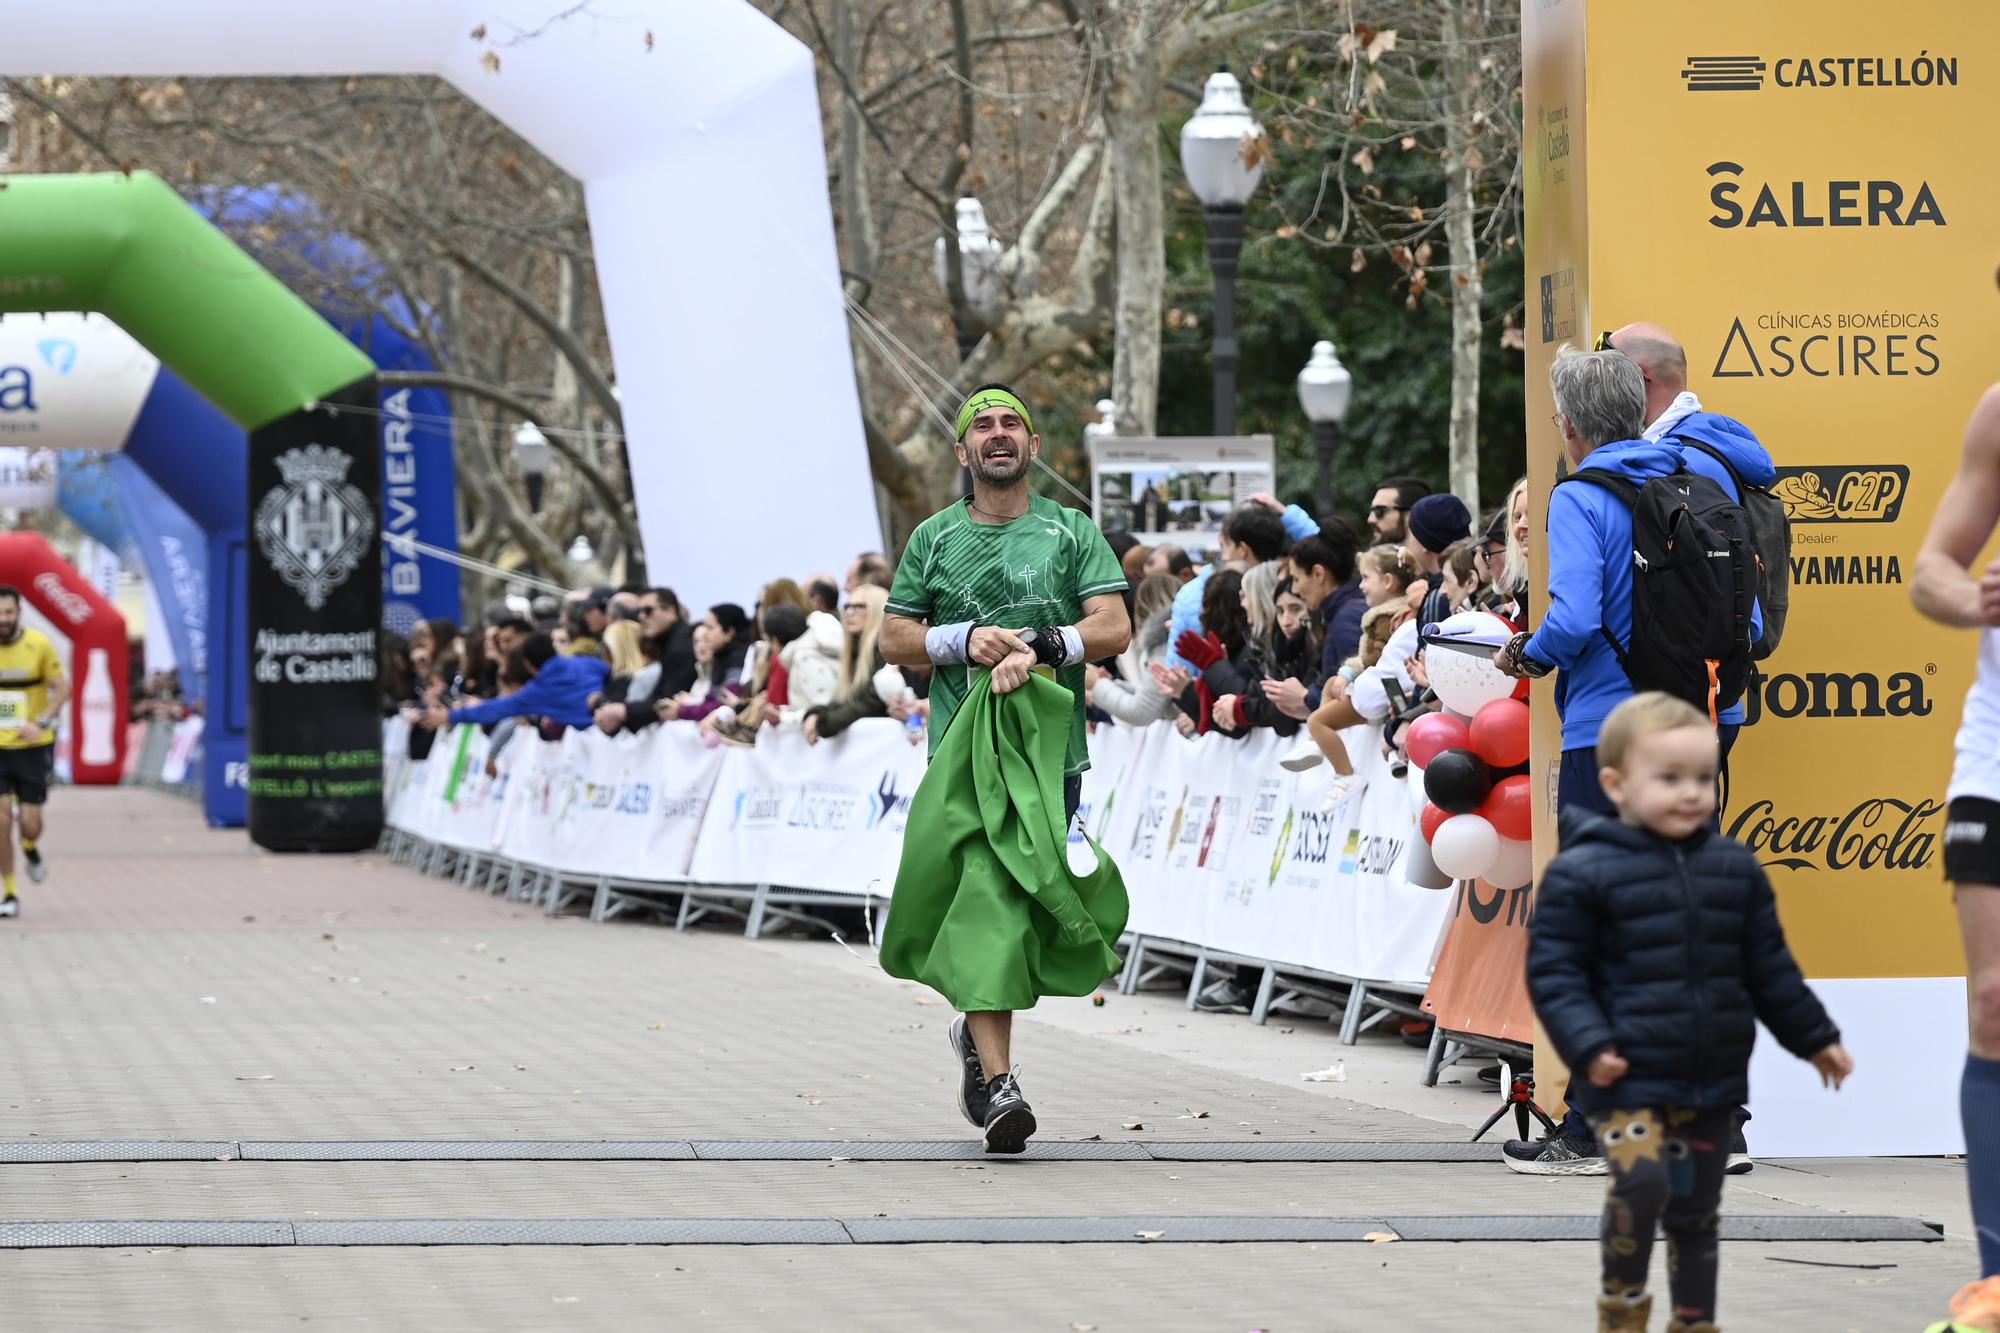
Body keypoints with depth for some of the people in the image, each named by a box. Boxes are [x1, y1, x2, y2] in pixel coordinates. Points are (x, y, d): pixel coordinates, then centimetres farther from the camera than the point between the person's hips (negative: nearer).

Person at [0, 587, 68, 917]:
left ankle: (31, 849, 36)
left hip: (33, 747, -1)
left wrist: (42, 723, -17)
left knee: (29, 824, -3)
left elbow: (62, 688, -3)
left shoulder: (39, 644, -9)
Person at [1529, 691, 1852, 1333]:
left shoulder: (1735, 868, 8)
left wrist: (1814, 1038, 18)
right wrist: (1588, 1046, -19)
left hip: (1712, 1082, 5)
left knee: (1695, 1208, 11)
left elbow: (1769, 967, 17)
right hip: (1627, 1078, -5)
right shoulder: (1581, 874, -9)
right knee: (1641, 1180, -23)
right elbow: (1554, 970, -8)